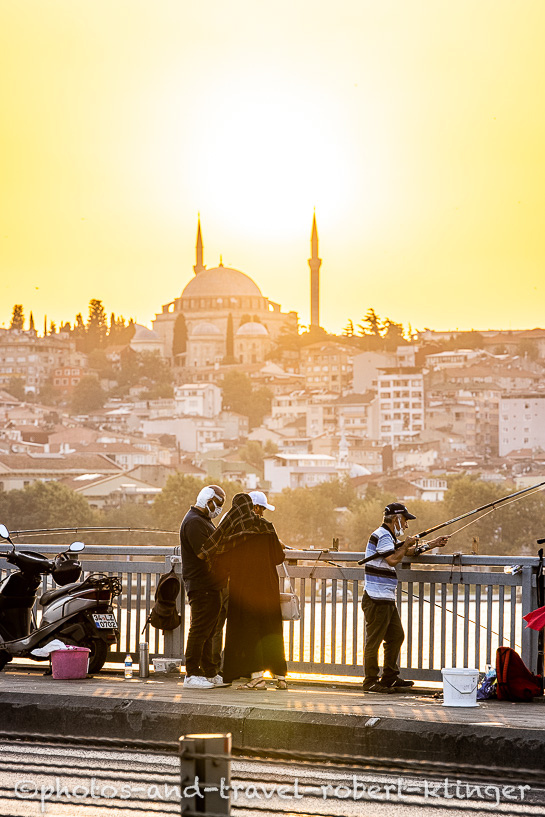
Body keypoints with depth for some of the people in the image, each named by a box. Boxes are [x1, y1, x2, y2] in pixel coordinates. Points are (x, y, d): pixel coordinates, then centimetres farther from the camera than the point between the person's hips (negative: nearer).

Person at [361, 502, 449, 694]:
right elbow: (393, 560, -24)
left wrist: (433, 543, 23)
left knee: (396, 636, 15)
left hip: (387, 599, 11)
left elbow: (409, 551, 29)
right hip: (377, 600, -11)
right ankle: (370, 682, -2)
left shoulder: (389, 537, 20)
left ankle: (389, 677, 23)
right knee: (374, 640, -6)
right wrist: (406, 544, -9)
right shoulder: (382, 536, -14)